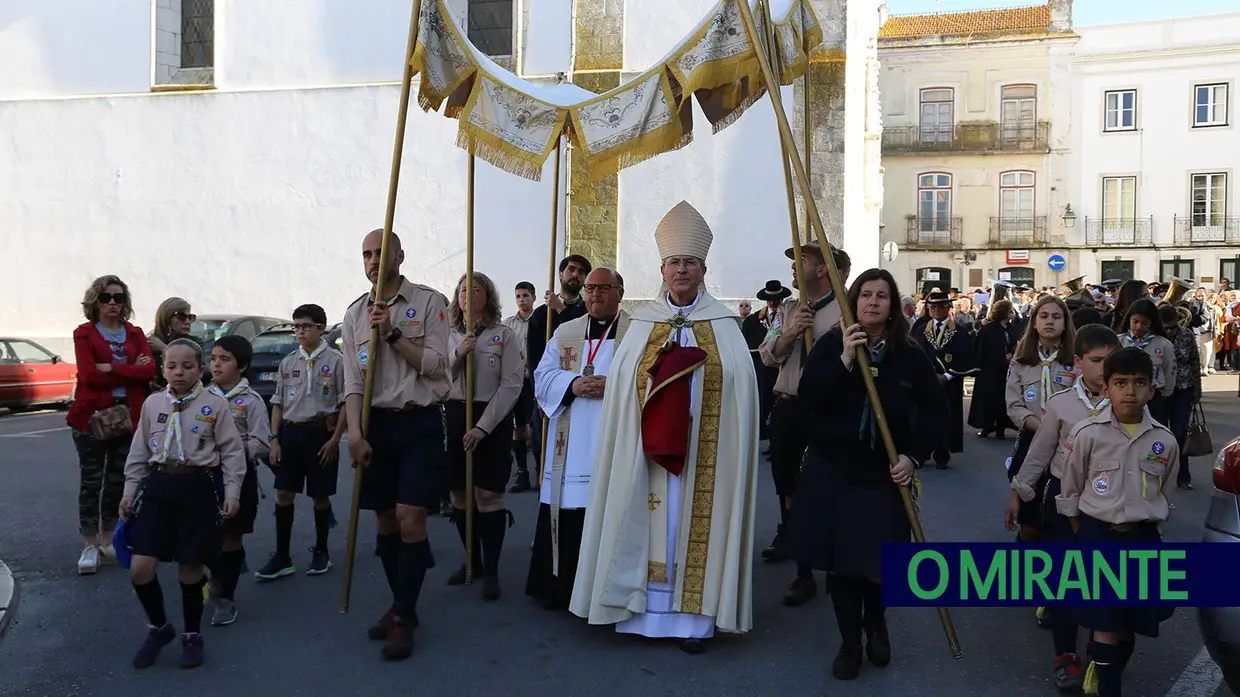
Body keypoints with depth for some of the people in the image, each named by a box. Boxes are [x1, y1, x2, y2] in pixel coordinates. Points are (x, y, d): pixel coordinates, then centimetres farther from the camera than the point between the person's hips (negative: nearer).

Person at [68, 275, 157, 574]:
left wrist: (110, 368, -15)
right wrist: (130, 371, -11)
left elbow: (149, 370, -7)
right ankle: (89, 546, 8)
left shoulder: (135, 334, 10)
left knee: (117, 481, 10)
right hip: (92, 415, -3)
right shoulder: (84, 333, 0)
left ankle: (108, 542, 22)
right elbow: (89, 375, -14)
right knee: (91, 482, 1)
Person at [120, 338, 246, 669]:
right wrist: (130, 490, 11)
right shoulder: (153, 403, 6)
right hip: (157, 485, 3)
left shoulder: (215, 405, -4)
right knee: (140, 568, -3)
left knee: (190, 568, 4)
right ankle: (159, 627, 23)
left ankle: (192, 636, 25)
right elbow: (139, 452, 14)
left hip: (198, 487, -3)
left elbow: (232, 451, -2)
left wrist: (232, 491, -7)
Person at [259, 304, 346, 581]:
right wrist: (275, 439, 3)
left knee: (320, 495, 6)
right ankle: (282, 557, 11)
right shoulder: (288, 362, 8)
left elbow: (346, 403, -5)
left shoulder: (335, 360, -5)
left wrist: (335, 439, -11)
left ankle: (320, 551, 23)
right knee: (284, 494, 3)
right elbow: (278, 403, 11)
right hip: (290, 432, 4)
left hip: (320, 432, -4)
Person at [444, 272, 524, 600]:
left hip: (492, 418, -4)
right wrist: (457, 355, -12)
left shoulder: (503, 335, -3)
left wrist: (483, 426, -14)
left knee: (488, 494, -6)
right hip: (455, 416, 4)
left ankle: (491, 571, 3)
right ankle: (472, 560, 25)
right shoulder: (448, 336, 9)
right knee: (460, 494, 9)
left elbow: (512, 384, -9)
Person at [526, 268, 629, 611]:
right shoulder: (564, 332, 16)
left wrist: (614, 386, -19)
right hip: (570, 445, 3)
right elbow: (544, 375, 7)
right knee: (566, 514, 3)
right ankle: (561, 586, 15)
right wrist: (572, 385, -12)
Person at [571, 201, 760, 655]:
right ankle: (646, 606, 13)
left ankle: (694, 614, 10)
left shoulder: (723, 325, 4)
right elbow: (622, 381, 1)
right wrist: (662, 363, -13)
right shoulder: (643, 323, 8)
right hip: (650, 445, 1)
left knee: (695, 521, 1)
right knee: (651, 522, 4)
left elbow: (739, 384, -4)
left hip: (703, 450, -1)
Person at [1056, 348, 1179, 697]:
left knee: (1130, 623, 13)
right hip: (1099, 536, -3)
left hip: (1143, 539, 3)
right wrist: (1085, 538, 2)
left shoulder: (1165, 441, -2)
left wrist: (1152, 534, 10)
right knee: (1106, 625, 0)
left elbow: (1164, 497, 12)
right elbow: (1070, 493, 0)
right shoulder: (1086, 434, -10)